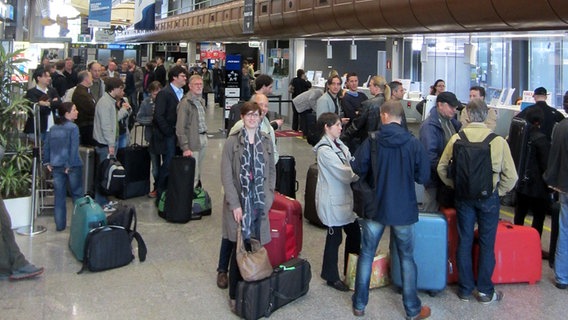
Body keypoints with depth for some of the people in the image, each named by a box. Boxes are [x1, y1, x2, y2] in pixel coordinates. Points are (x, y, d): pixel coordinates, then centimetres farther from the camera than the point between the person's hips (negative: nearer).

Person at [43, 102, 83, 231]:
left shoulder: (53, 129, 8)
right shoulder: (73, 127, -10)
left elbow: (46, 147, 9)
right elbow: (74, 148, -16)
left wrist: (47, 162, 13)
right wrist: (70, 165, -13)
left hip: (56, 166, 5)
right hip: (72, 166, -5)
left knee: (59, 195, 9)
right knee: (77, 194, 8)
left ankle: (60, 224, 12)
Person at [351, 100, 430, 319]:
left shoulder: (372, 141, -12)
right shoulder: (413, 143, -11)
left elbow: (359, 170, -7)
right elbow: (423, 177, -6)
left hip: (374, 208, 0)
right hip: (404, 209, 0)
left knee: (366, 255, 15)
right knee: (407, 258, 13)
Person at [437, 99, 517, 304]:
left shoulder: (457, 138, -9)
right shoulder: (498, 141, -13)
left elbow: (442, 167, -4)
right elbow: (511, 175, -10)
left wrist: (455, 185, 8)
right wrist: (499, 191, 6)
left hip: (463, 196, 2)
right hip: (489, 198, -1)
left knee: (464, 241, 12)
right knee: (486, 244, 11)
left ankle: (465, 289, 22)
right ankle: (485, 291, 20)